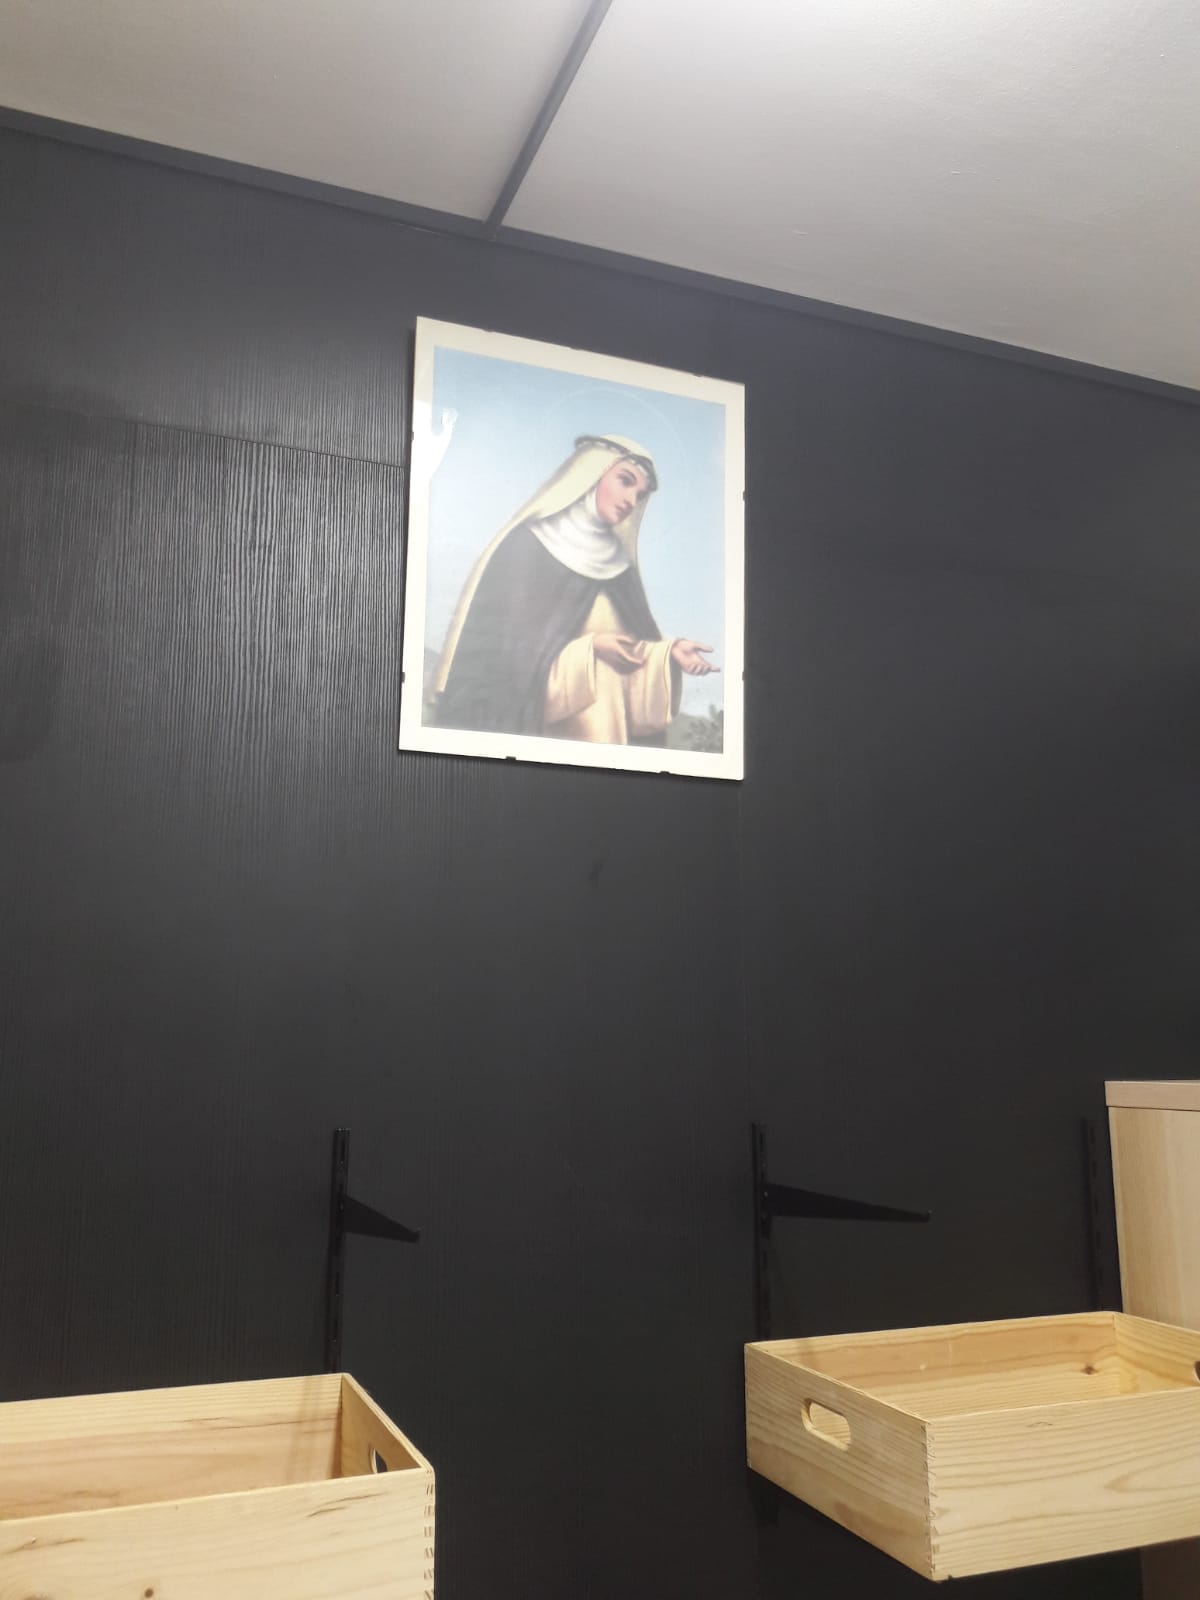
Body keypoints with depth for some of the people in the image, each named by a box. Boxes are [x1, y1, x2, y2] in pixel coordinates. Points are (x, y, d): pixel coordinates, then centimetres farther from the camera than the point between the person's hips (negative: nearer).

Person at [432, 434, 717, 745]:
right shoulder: (526, 544, -3)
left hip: (604, 726, 6)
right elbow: (499, 643, -10)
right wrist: (589, 647, -14)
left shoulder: (615, 563, 14)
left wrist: (669, 652, -6)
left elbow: (629, 653, 14)